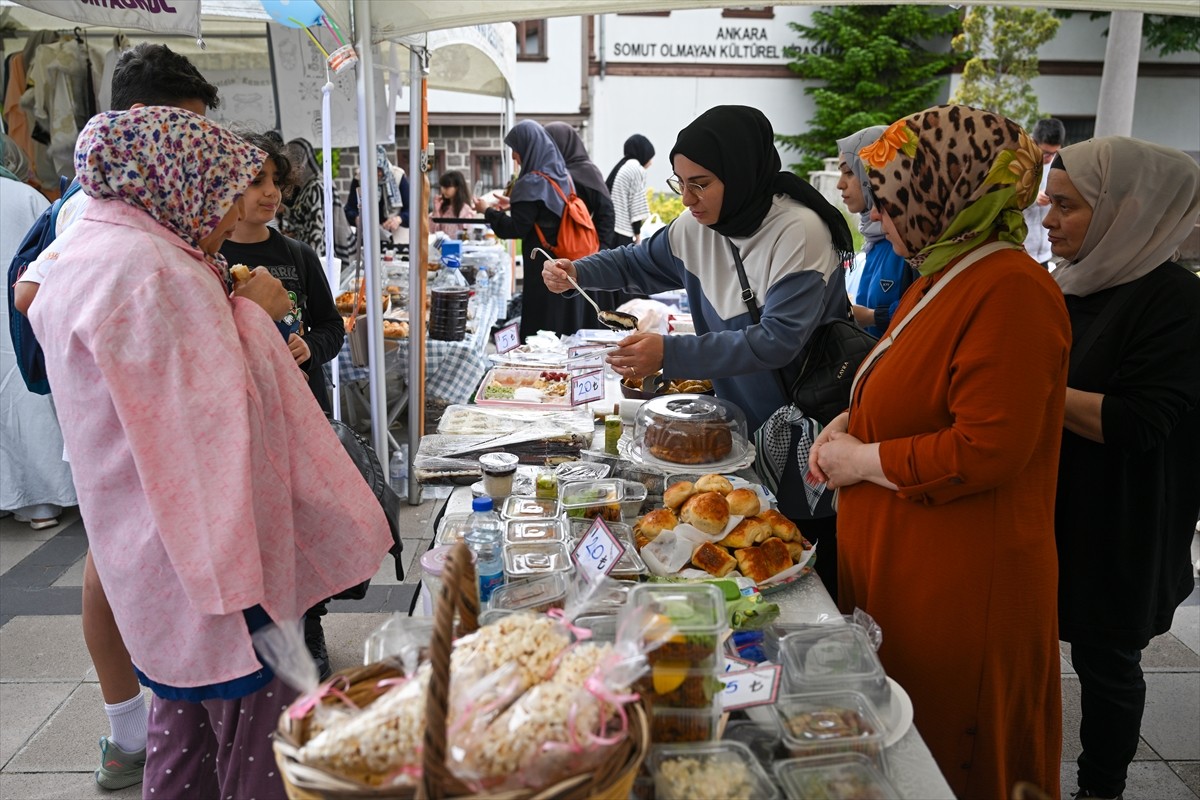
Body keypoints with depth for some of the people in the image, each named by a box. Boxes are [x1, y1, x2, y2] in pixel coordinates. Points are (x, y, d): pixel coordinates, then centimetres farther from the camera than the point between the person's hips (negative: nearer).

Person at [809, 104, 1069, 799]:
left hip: (961, 588, -9)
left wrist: (862, 461, -16)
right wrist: (851, 421, 5)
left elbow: (988, 449, -27)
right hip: (899, 563, 9)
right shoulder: (942, 277, 12)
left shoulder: (1012, 292, -21)